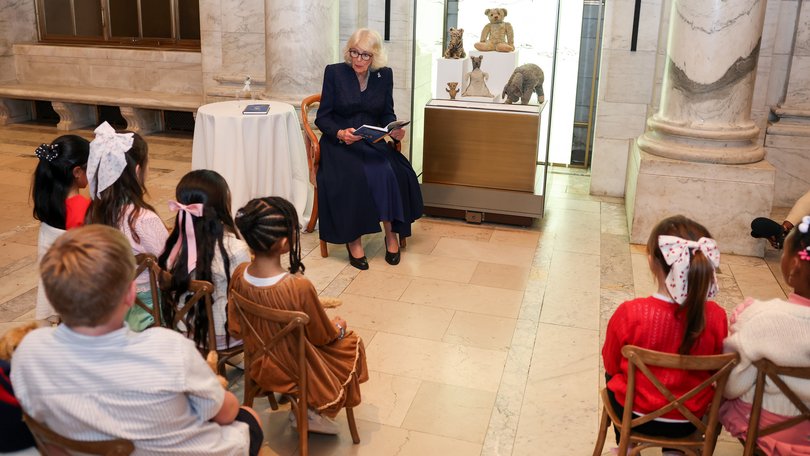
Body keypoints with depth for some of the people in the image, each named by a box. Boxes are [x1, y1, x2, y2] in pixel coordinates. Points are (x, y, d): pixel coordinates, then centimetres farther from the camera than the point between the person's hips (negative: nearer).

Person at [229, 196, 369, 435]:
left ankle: (299, 407, 23)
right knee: (353, 344, 21)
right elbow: (323, 336, -18)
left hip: (260, 366, 6)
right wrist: (339, 327, 4)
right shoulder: (299, 287, -35)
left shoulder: (239, 274, -17)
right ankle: (309, 411, 14)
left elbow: (236, 329, -3)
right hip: (298, 370, -6)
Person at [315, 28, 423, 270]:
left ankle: (391, 233, -11)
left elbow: (387, 114, 14)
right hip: (339, 143, -2)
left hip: (373, 142, 3)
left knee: (392, 174, -28)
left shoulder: (385, 75, 7)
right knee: (352, 177, -33)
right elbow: (322, 117, -2)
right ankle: (353, 239, -19)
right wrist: (341, 133, -21)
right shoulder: (334, 72, -1)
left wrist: (394, 130, -9)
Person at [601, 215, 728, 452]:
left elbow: (611, 366, -9)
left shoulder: (630, 313, -27)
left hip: (634, 414, -2)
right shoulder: (716, 316, -21)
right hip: (690, 420, 2)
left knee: (612, 378, 31)